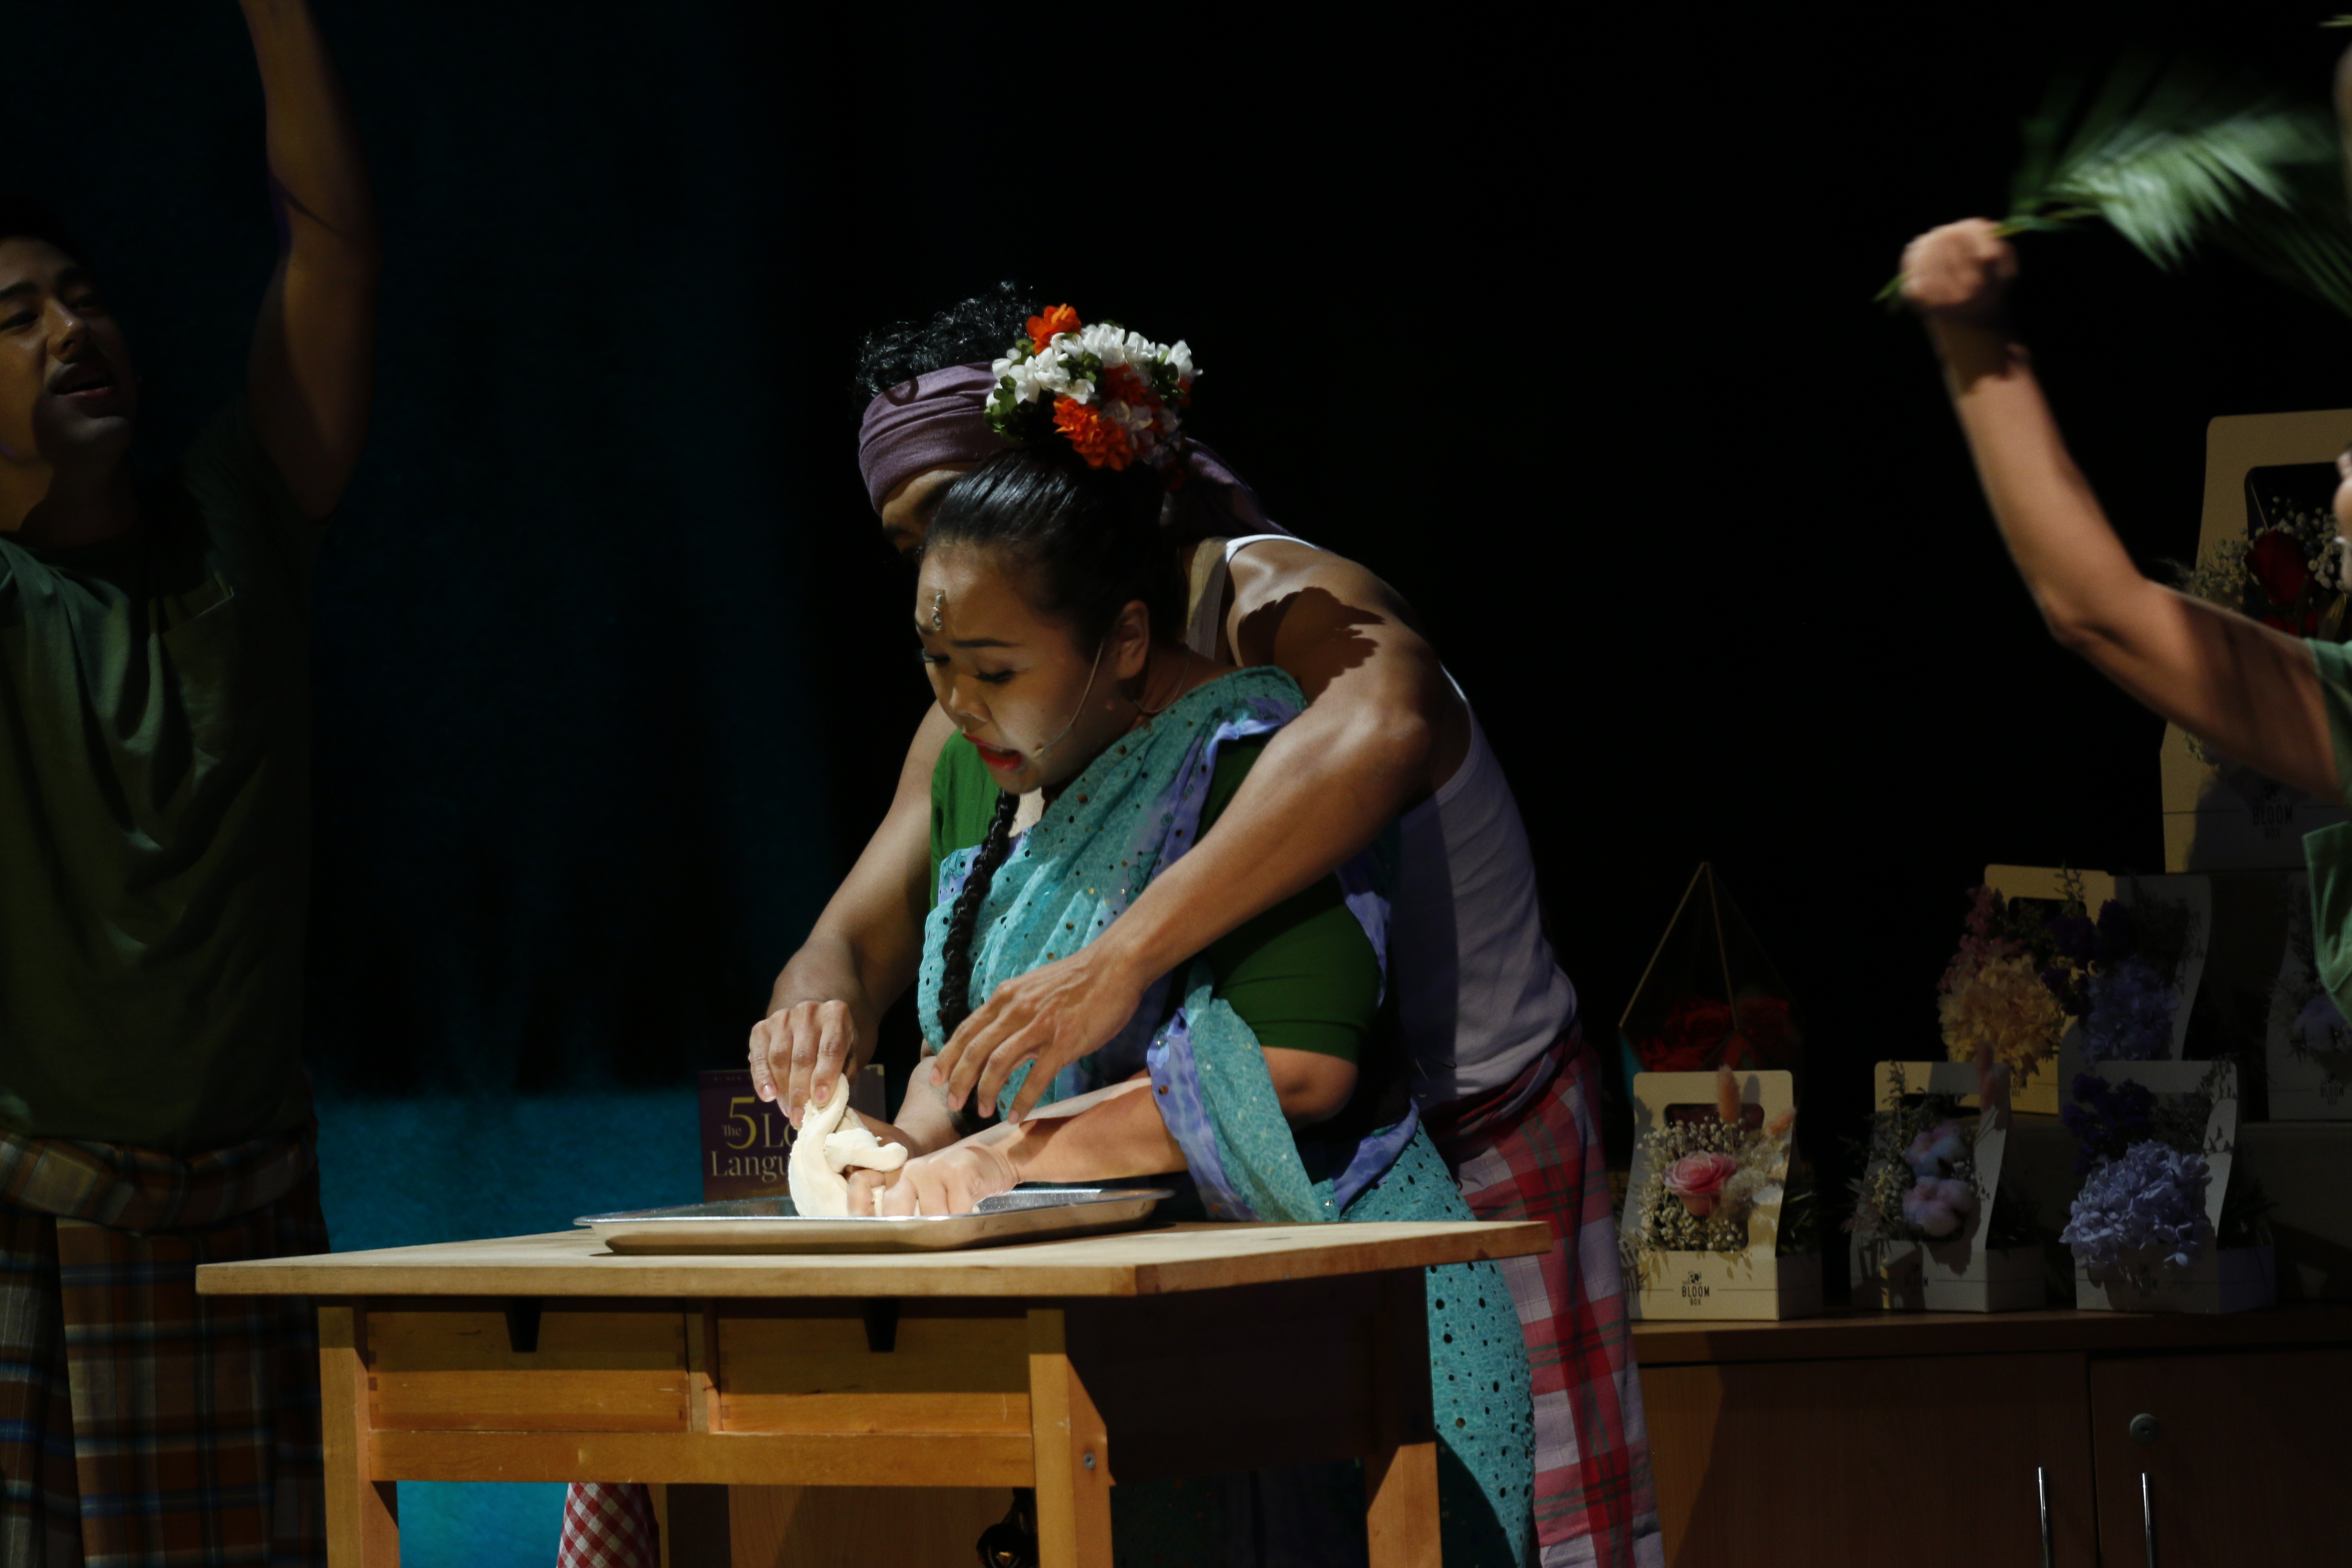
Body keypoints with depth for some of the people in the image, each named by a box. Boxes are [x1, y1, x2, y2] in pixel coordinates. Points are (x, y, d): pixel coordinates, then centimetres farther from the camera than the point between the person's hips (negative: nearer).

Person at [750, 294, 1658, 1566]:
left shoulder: (1272, 607, -25)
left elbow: (1385, 727, -49)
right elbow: (854, 938, -3)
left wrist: (1123, 958, -56)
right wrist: (815, 1019, -30)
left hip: (1479, 1157, -6)